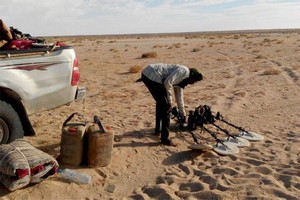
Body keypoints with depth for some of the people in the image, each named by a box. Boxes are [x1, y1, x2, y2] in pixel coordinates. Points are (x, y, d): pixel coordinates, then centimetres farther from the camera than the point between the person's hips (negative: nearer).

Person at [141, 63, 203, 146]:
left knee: (161, 102, 27)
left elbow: (179, 98, 33)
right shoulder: (184, 71, -4)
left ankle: (157, 130, 42)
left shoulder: (181, 80, 24)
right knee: (166, 106, -4)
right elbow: (168, 82, -17)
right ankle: (165, 139, 1)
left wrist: (183, 115, 41)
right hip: (152, 76, -11)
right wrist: (169, 101, -5)